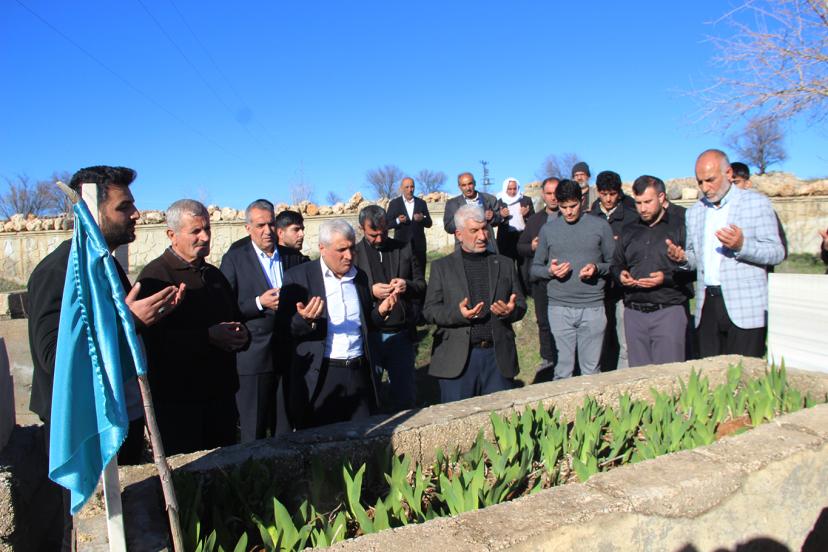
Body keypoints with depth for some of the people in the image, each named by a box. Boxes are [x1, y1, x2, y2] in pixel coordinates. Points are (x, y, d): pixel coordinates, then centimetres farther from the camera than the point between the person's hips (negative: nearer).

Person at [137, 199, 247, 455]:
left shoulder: (214, 275, 16)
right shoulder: (154, 276, -8)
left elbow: (236, 320, 24)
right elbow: (152, 339, -19)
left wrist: (239, 335, 1)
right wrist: (208, 337, -22)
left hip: (221, 394, 7)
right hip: (177, 400, -6)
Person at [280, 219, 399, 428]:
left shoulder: (360, 277, 12)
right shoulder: (298, 277, -3)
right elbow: (285, 328, -4)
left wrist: (380, 312, 0)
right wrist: (306, 320, -24)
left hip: (359, 372, 4)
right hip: (319, 377, -4)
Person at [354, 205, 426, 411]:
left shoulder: (404, 249, 6)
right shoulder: (353, 253, -2)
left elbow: (422, 286, 8)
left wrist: (407, 285, -14)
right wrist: (370, 292, -21)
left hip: (401, 334, 2)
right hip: (369, 334, -2)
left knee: (405, 393, 14)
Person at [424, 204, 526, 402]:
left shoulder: (505, 264, 12)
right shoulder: (442, 267, 4)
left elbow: (521, 304, 13)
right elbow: (429, 310, 0)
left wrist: (511, 310, -11)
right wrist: (458, 313, -19)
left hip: (498, 356, 2)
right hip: (457, 359, -2)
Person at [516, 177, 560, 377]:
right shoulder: (534, 220, 14)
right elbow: (520, 247, 14)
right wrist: (532, 247, -6)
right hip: (540, 278, 4)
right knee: (543, 321, 12)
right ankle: (548, 360, 25)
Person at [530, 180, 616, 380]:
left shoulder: (600, 226, 5)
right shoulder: (548, 229, 9)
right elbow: (535, 269, 11)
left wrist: (597, 268, -12)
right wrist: (550, 271, -10)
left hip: (593, 307, 0)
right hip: (559, 308, 1)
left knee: (591, 369, 4)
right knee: (563, 369, 3)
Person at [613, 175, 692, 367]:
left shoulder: (679, 228, 2)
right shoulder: (629, 232, 17)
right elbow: (616, 265, 23)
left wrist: (667, 278, -18)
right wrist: (620, 276, 2)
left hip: (668, 310, -4)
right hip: (634, 313, 5)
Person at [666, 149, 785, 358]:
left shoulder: (757, 203, 3)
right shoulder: (694, 211, 17)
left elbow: (777, 252, -3)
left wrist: (742, 245, -21)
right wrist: (683, 258, -1)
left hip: (745, 308, -4)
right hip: (707, 306, 4)